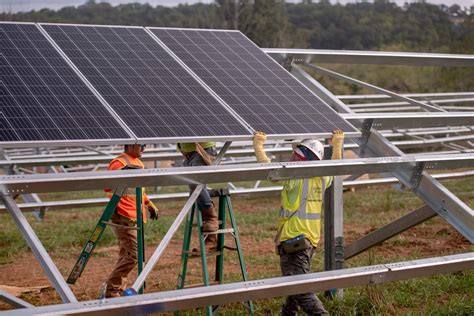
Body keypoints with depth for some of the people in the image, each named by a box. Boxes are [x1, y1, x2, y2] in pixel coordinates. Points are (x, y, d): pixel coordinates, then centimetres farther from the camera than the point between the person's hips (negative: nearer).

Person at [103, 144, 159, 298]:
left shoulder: (138, 163, 17)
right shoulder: (119, 163, -14)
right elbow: (108, 187, -23)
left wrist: (150, 205, 28)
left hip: (136, 218, 10)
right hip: (123, 217, -10)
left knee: (126, 255, 14)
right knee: (133, 255, -13)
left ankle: (119, 289, 21)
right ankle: (111, 289, -5)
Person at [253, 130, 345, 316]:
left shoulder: (295, 176, -13)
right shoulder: (322, 178, 8)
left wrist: (258, 144, 0)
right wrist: (337, 145, 39)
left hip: (293, 239, -9)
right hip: (310, 239, 9)